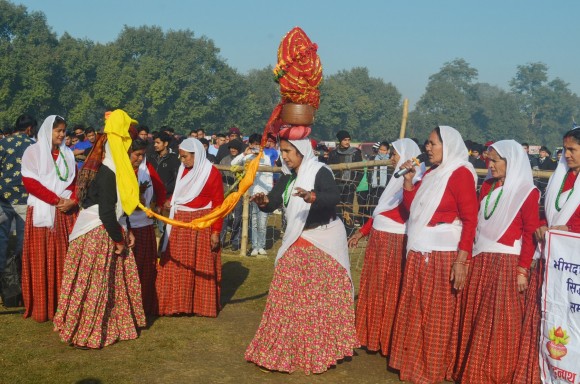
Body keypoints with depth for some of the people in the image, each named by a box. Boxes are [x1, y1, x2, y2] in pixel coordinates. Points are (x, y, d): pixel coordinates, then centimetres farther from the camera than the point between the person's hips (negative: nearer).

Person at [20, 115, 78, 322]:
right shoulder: (33, 151, 0)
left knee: (63, 259, 4)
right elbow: (30, 182, -9)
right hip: (42, 212, -4)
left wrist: (72, 200, -8)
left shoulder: (67, 154, 14)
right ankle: (41, 308, 2)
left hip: (66, 212, 4)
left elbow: (75, 180, 12)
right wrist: (56, 200, -15)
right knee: (41, 260, -2)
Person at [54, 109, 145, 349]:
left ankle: (112, 328, 28)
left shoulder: (113, 167, 9)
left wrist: (125, 232, 12)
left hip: (109, 231, 9)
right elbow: (106, 212, -23)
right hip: (98, 235, -9)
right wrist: (119, 239, -13)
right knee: (94, 285, 0)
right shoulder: (107, 172, -21)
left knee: (117, 282, 16)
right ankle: (84, 335, 12)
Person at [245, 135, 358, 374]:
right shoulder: (288, 177, 10)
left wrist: (311, 196, -48)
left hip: (324, 240, -7)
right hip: (297, 243, 7)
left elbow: (334, 197, -29)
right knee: (289, 296, 9)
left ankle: (323, 350, 11)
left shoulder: (320, 171, -13)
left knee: (322, 297, -1)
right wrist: (263, 201, -16)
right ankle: (289, 348, 20)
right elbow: (273, 203, 7)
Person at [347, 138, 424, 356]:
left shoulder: (417, 182, -14)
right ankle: (375, 337, 30)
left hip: (394, 243, -9)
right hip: (379, 240, 9)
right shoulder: (399, 180, 15)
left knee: (390, 293, 2)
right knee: (375, 290, 16)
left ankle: (390, 342, 16)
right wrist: (362, 232, 21)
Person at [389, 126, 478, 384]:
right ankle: (415, 362, 27)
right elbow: (411, 207, 19)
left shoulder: (461, 173, -9)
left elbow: (470, 219, -15)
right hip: (419, 253, 8)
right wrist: (408, 179, 5)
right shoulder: (431, 174, 15)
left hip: (444, 255, -8)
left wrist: (462, 260, -21)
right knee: (415, 311, 13)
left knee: (437, 315, 3)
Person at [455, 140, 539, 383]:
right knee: (476, 321, 9)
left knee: (499, 323, 1)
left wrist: (523, 270, -12)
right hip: (480, 262, 6)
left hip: (506, 265, -5)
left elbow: (530, 234, -8)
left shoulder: (527, 192, -5)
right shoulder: (487, 187, 12)